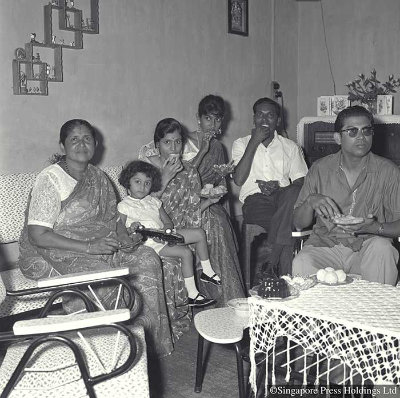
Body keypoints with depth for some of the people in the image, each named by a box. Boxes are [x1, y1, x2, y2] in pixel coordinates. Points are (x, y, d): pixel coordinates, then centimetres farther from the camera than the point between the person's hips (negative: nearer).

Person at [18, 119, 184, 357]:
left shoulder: (98, 177, 9)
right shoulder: (50, 180, -14)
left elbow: (111, 218, 16)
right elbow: (37, 235, -19)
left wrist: (124, 237, -8)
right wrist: (88, 247, -25)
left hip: (97, 247, 7)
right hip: (51, 255, -7)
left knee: (147, 258, -12)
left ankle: (155, 338, -2)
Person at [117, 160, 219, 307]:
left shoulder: (154, 201, 16)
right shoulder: (123, 206, -1)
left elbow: (169, 223, 13)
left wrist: (163, 231, -9)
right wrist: (131, 228, -26)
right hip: (148, 243, -7)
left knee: (200, 233, 1)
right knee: (185, 252, -26)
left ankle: (207, 271, 14)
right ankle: (192, 294, -21)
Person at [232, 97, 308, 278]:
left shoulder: (291, 147, 20)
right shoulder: (241, 144, 16)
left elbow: (300, 183, 9)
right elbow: (238, 179, -2)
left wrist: (277, 186, -13)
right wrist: (254, 142, -4)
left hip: (283, 196, 2)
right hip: (255, 198, -2)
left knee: (294, 194, -37)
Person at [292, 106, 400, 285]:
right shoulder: (320, 168, 3)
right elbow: (298, 223, 6)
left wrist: (373, 227, -21)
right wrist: (310, 201, -15)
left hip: (367, 247, 1)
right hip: (325, 244, 0)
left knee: (381, 247, -33)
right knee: (301, 264, -31)